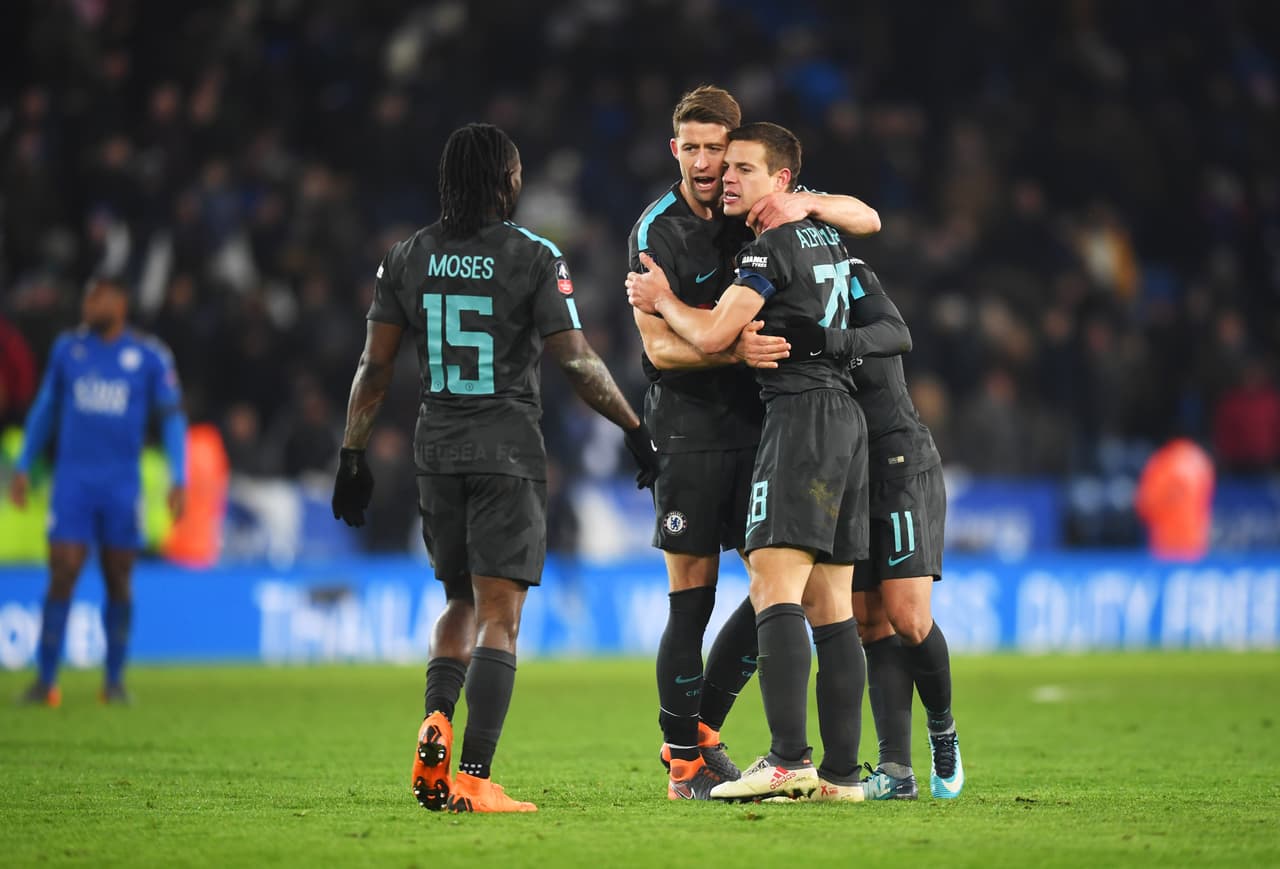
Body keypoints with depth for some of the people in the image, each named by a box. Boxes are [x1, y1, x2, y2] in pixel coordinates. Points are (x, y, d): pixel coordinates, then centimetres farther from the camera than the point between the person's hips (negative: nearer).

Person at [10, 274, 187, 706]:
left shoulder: (150, 357, -1)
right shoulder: (67, 348, 6)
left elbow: (172, 418, 3)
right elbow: (45, 408, 16)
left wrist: (179, 480, -4)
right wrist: (23, 467, 15)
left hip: (122, 484, 0)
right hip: (72, 479, 1)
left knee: (118, 581, 5)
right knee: (63, 574, -9)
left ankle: (114, 679, 16)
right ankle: (45, 680, -7)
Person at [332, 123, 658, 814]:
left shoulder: (409, 258, 6)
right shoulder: (533, 257, -6)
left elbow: (374, 366, 5)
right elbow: (577, 362, -8)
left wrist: (352, 456, 12)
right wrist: (637, 431, 2)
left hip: (436, 451, 4)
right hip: (508, 450, -4)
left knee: (461, 603, 20)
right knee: (499, 617, -4)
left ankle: (436, 720, -6)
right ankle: (472, 779, -13)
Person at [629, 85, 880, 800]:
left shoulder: (760, 207, 4)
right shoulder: (657, 232, -9)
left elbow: (867, 220, 6)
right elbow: (660, 346, -13)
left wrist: (807, 203, -15)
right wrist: (738, 350, -29)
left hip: (759, 420, 5)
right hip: (689, 427, -5)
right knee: (692, 599, -6)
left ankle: (699, 731, 17)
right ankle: (685, 764, 4)